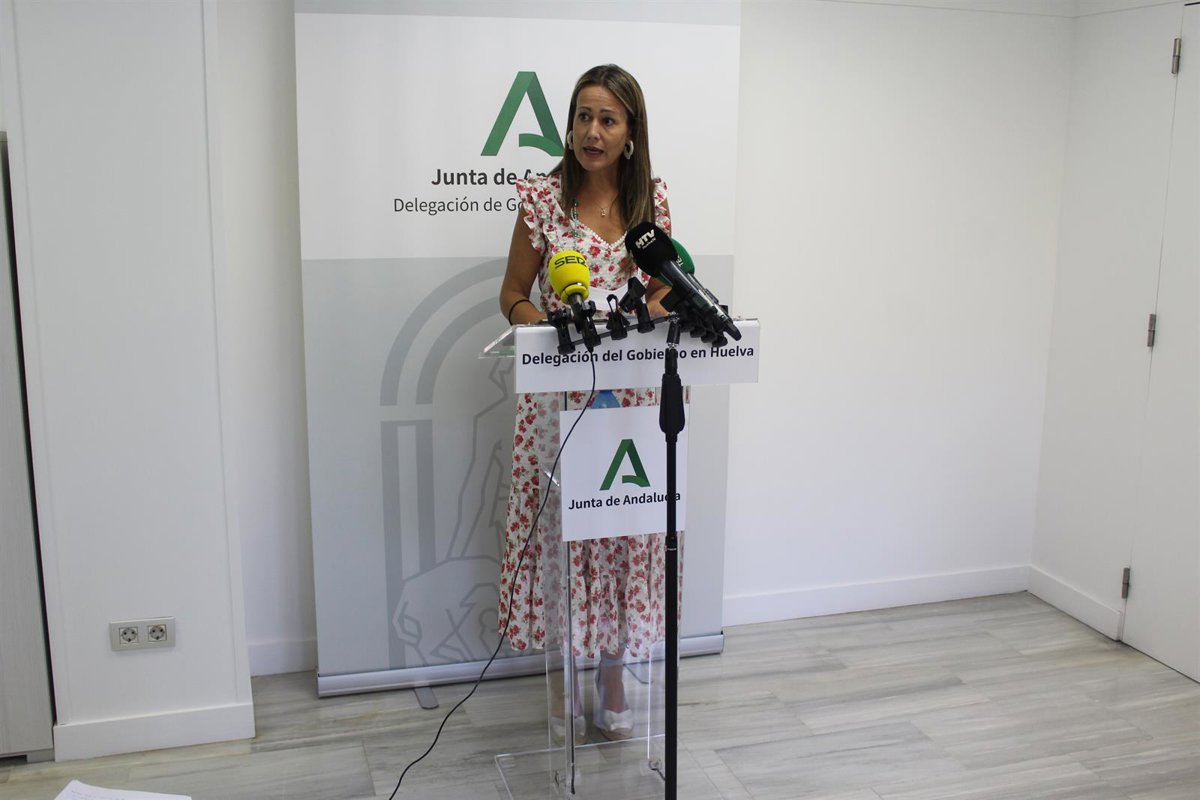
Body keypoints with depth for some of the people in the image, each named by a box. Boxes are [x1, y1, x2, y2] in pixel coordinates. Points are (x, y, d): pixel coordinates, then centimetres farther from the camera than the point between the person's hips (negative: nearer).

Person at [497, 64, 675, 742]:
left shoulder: (654, 197, 3)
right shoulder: (544, 197, -3)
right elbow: (513, 297, 1)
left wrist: (659, 305, -9)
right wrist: (550, 326, -18)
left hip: (634, 391, 2)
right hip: (560, 391, -2)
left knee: (627, 527, 9)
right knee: (560, 524, 4)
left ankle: (614, 674, 27)